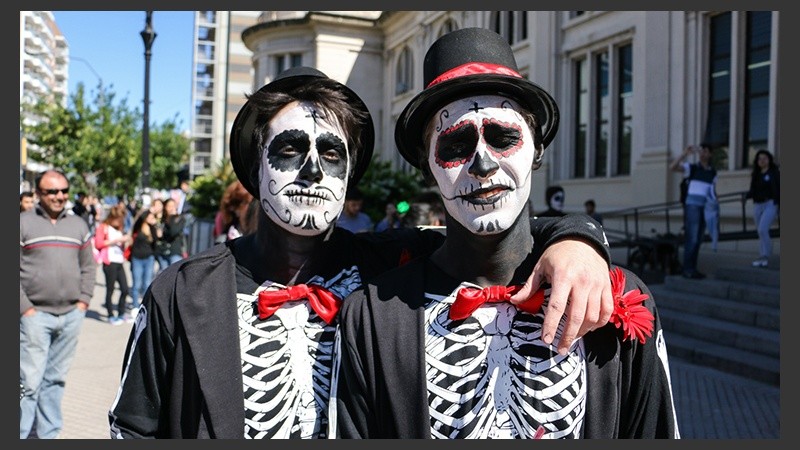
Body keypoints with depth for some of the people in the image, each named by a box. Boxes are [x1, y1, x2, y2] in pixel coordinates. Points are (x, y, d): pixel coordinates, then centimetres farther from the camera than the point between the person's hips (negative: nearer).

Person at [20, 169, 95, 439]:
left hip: (71, 315, 4)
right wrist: (25, 307, -9)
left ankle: (48, 433, 21)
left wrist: (83, 300, 4)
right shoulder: (23, 223, -1)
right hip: (35, 315, -4)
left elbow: (88, 266, 16)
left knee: (56, 379, 11)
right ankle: (21, 434, 6)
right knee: (29, 381, -5)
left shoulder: (78, 225, 13)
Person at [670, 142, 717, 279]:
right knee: (692, 238, -10)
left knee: (698, 239, 7)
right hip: (692, 205, -5)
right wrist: (685, 153, -22)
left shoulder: (713, 172, 13)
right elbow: (672, 167, -16)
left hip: (706, 208, 5)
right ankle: (687, 269, -8)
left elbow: (713, 191, 18)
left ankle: (692, 268, 12)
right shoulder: (692, 167, -1)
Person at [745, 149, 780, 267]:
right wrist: (747, 195, -10)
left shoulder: (775, 172, -2)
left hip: (771, 204, -6)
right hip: (758, 205, 6)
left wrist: (780, 208, -11)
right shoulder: (755, 174, 13)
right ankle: (763, 258, 10)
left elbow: (779, 190, -5)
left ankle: (765, 256, -14)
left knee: (763, 230, -20)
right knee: (761, 232, 6)